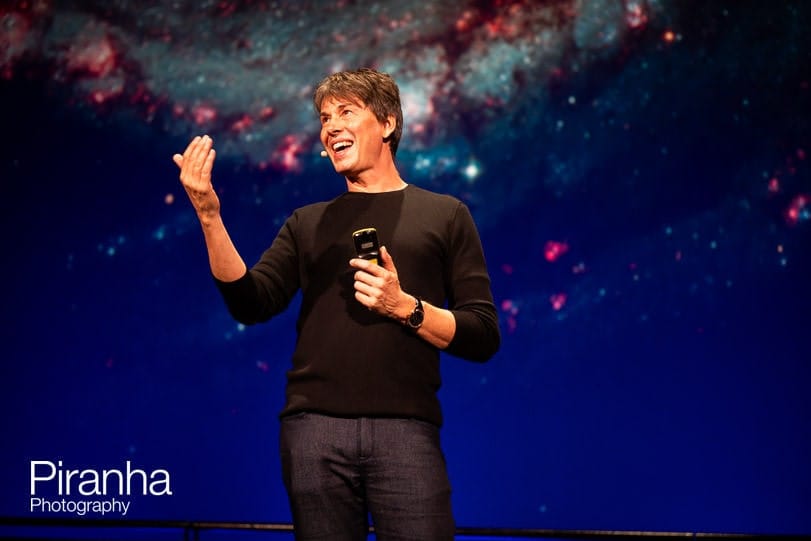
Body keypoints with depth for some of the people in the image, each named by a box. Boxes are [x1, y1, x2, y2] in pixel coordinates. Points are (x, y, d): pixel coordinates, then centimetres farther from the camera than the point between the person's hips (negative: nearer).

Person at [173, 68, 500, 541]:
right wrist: (210, 216, -7)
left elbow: (483, 337, 5)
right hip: (314, 430, 2)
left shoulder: (443, 214, 10)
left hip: (404, 430, -2)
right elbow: (251, 304, 3)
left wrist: (406, 307, -11)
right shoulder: (308, 223, 18)